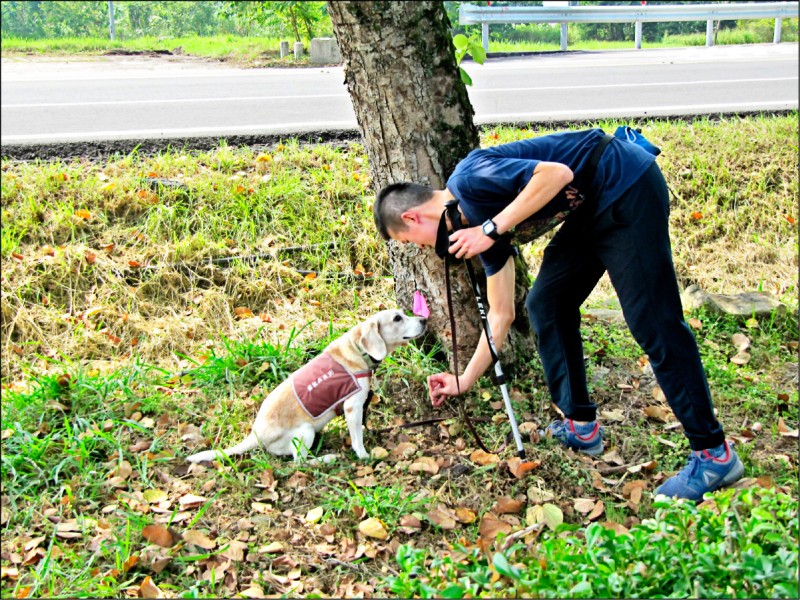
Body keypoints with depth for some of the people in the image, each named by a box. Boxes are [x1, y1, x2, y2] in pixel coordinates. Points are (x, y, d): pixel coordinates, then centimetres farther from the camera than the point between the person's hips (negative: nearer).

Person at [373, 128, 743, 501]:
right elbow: (501, 314, 18)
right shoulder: (479, 223, 12)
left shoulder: (469, 179, -14)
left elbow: (558, 174, -26)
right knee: (544, 305, 10)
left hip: (628, 188, -10)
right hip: (592, 210, 10)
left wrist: (492, 228, -21)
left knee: (653, 323, -11)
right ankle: (581, 427, 18)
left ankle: (714, 454, -3)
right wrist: (464, 382, 26)